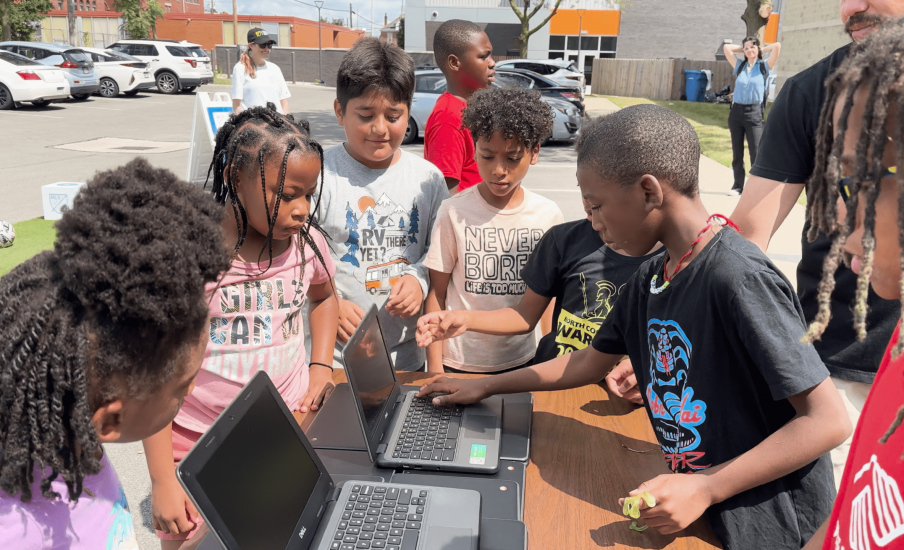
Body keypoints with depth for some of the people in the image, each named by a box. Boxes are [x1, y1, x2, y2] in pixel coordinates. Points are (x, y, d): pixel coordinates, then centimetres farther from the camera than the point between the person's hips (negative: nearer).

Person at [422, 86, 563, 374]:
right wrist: (434, 366, -5)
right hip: (459, 362, -2)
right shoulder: (454, 212, -11)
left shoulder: (548, 215, -4)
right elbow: (437, 293, -5)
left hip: (521, 361, 2)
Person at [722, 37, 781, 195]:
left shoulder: (764, 67, 4)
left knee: (756, 152, -6)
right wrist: (742, 49, 14)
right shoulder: (739, 66, 12)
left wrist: (762, 50, 8)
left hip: (754, 112, -3)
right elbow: (726, 48, 11)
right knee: (737, 152, 7)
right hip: (736, 111, 3)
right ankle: (738, 185, 14)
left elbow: (777, 46, -8)